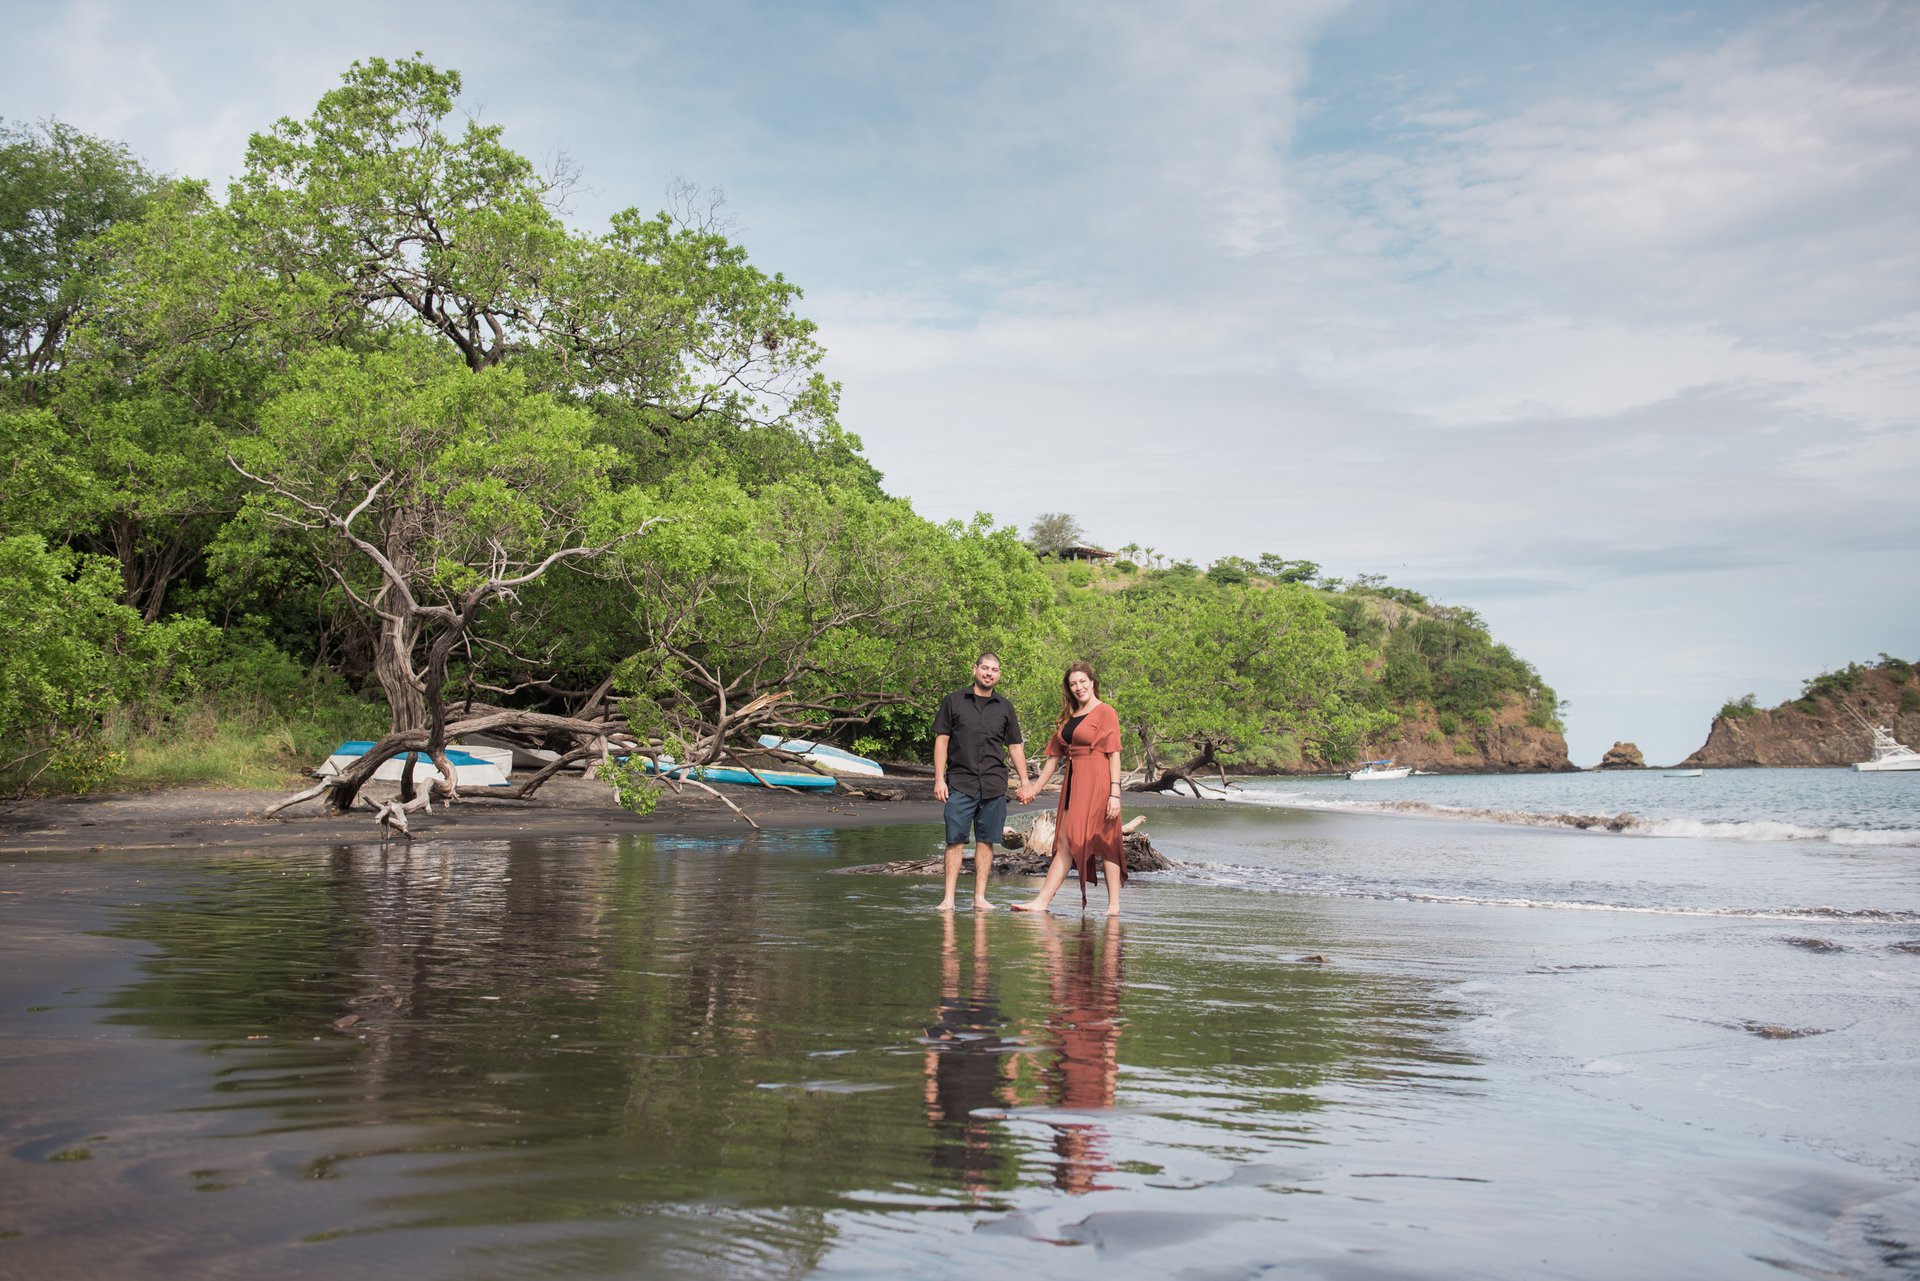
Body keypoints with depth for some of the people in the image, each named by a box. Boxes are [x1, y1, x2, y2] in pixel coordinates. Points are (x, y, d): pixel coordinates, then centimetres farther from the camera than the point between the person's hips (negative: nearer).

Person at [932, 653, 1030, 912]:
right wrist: (939, 778, -4)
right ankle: (948, 898, -2)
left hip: (994, 784, 2)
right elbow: (941, 740, 4)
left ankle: (979, 897, 9)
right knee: (955, 840, -5)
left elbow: (1015, 746, 17)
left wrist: (1025, 781, 10)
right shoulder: (953, 702, 6)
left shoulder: (1005, 708, 13)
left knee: (986, 841, 3)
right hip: (960, 782, -2)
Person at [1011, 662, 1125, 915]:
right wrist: (1035, 787, 18)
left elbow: (1114, 754, -7)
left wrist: (1115, 792, -14)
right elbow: (1054, 755, 21)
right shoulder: (1068, 717, 19)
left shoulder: (1105, 713, -1)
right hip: (1072, 781, 8)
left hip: (1096, 783, -7)